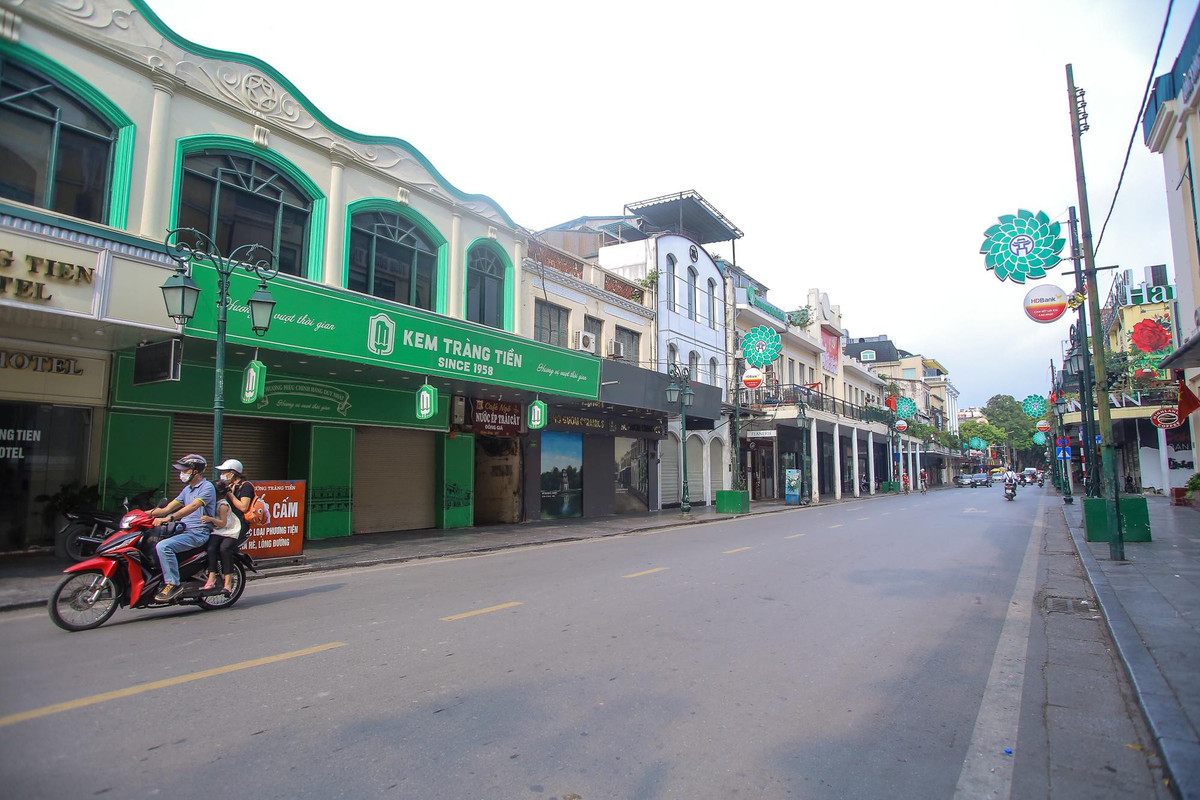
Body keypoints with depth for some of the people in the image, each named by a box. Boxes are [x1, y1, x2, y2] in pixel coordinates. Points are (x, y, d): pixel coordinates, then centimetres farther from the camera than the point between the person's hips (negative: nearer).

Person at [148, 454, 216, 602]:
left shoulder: (207, 487, -9)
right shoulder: (188, 489, 22)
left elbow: (193, 506, -25)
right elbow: (167, 508, 19)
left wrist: (169, 518, -34)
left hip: (198, 533, -10)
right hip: (184, 530, 10)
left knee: (163, 546, -29)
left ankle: (173, 584, -22)